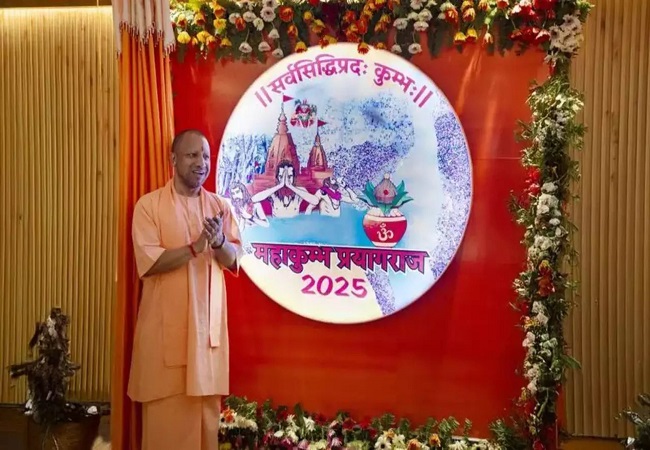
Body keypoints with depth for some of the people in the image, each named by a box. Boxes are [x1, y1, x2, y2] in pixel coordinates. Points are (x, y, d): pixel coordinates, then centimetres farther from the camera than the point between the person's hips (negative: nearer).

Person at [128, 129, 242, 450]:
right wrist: (197, 246, -22)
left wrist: (219, 242, -18)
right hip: (165, 322, -3)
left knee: (206, 402, 10)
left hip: (208, 321, 3)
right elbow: (149, 263, -14)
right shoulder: (149, 204, -4)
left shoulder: (220, 206, 8)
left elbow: (234, 261, 2)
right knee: (165, 405, 4)